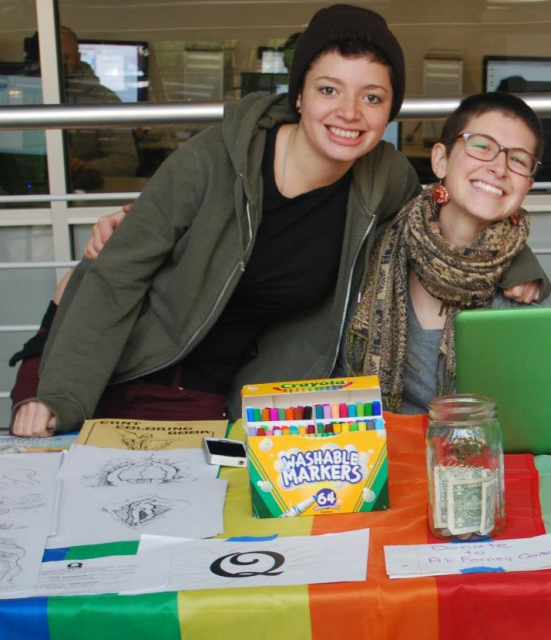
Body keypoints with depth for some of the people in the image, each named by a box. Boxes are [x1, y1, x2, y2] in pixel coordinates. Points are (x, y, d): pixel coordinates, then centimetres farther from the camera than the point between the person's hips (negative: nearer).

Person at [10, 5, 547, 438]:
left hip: (216, 400, 3)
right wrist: (60, 400, -22)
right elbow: (116, 277, -15)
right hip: (124, 379, -2)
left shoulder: (385, 179, -8)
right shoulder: (213, 162, -20)